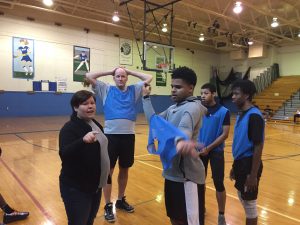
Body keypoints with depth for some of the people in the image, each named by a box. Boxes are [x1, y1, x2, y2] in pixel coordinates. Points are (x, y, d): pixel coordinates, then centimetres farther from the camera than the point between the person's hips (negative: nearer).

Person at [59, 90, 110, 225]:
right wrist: (83, 140, -50)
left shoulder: (95, 124, 7)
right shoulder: (70, 128, -19)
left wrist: (106, 177, 20)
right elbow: (64, 154, -34)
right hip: (76, 188, -8)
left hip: (95, 185, 8)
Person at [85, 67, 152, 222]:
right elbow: (88, 76, 3)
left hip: (128, 135, 2)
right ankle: (108, 206, 17)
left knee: (124, 170, 15)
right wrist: (109, 72, 8)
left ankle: (121, 200, 33)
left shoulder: (134, 90, 12)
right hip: (110, 135, -2)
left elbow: (149, 78, 10)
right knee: (108, 171, 4)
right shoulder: (106, 90, 8)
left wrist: (130, 72, 13)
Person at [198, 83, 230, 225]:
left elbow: (225, 134, -12)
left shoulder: (223, 112, -9)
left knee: (218, 183, 2)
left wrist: (208, 148, -17)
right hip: (200, 150, 3)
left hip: (216, 151, -3)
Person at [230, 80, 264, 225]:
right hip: (240, 163, 9)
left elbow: (258, 147, -21)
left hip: (249, 164, -9)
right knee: (242, 197, 22)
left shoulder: (254, 115, -19)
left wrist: (253, 175, -20)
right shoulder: (241, 114, 8)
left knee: (249, 202, 6)